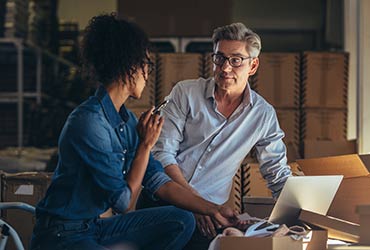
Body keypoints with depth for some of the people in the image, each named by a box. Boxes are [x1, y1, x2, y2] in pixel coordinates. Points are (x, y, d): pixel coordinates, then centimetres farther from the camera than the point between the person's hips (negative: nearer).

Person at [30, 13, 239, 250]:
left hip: (97, 227, 10)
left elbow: (158, 182, 10)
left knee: (182, 221, 2)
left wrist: (213, 210, 7)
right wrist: (146, 145, -9)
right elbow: (123, 202, -15)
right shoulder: (89, 123, -21)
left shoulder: (126, 120, 7)